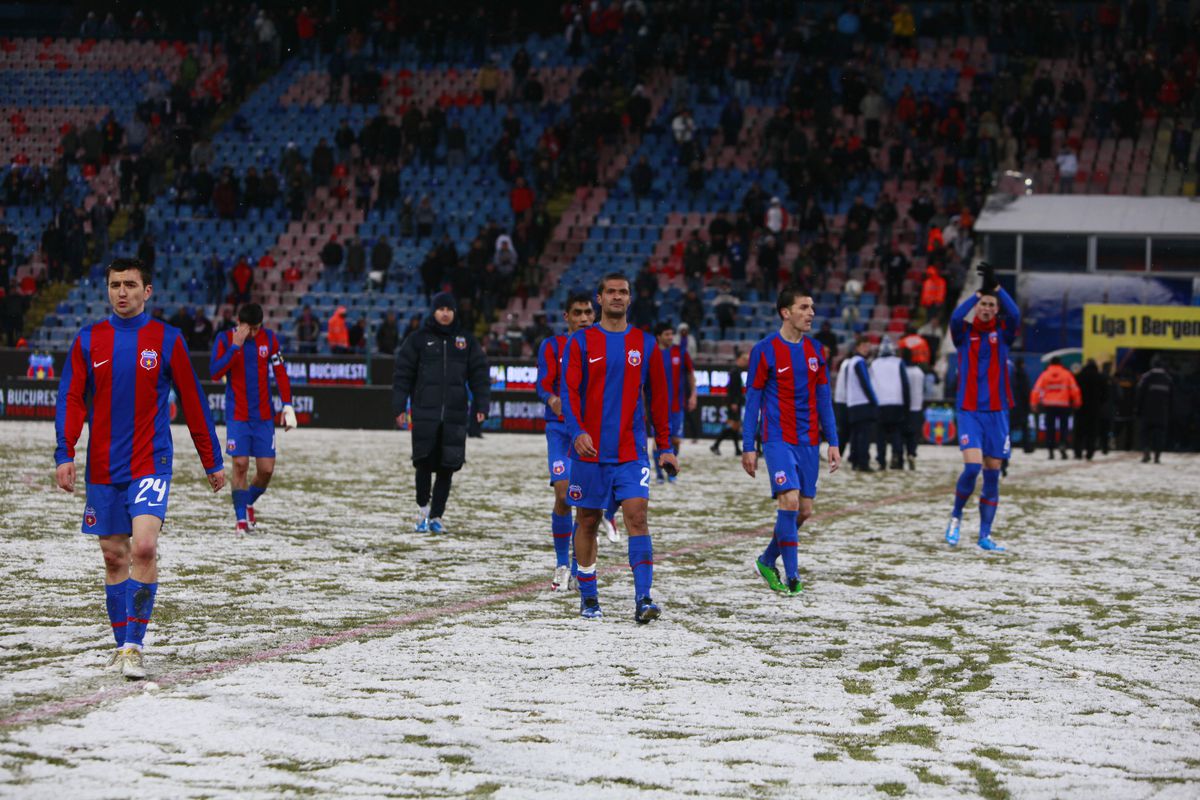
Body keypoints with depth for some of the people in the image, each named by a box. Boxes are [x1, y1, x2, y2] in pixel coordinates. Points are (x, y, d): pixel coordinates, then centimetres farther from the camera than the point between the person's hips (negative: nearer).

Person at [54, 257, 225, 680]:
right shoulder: (88, 341, 5)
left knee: (144, 547, -19)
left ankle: (135, 647, -13)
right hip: (102, 467, 3)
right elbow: (71, 400, 2)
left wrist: (213, 462, 8)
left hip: (151, 464, -3)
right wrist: (64, 455, -11)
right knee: (114, 557, 8)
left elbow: (193, 403, 5)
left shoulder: (167, 340, 0)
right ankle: (121, 646, 21)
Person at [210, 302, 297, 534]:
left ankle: (249, 504, 26)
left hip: (264, 416, 2)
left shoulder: (269, 338, 2)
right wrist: (235, 346, -22)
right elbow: (215, 373, -17)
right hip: (237, 416, -2)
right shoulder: (225, 339, -5)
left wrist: (288, 406, 4)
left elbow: (280, 373, 9)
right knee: (240, 465, -10)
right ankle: (240, 518, 0)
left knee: (266, 469, -1)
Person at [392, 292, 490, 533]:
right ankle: (423, 510, 8)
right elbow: (403, 375, 4)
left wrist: (481, 406, 0)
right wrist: (400, 407, -3)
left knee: (447, 468, 1)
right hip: (425, 414, -2)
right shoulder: (418, 339, 6)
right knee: (424, 463, -9)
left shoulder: (466, 341, 12)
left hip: (455, 415, 2)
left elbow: (479, 375, 11)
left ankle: (436, 516, 9)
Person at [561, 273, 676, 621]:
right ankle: (588, 597, 18)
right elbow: (570, 391, -5)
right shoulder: (581, 342, 2)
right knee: (587, 521, 6)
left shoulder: (645, 344, 8)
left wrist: (664, 446, 10)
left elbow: (658, 397, 13)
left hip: (631, 452, 0)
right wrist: (577, 431, -22)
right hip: (590, 449, 0)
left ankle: (643, 597, -17)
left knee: (637, 515, -13)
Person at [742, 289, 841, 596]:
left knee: (804, 510, 5)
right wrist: (748, 447, -5)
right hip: (778, 440, -5)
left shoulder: (815, 350, 10)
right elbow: (752, 401, -2)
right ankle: (792, 576, -11)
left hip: (809, 441, 5)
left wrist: (833, 443, 8)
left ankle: (767, 561, 26)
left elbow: (823, 400, 14)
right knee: (790, 501, -18)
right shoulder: (765, 351, -5)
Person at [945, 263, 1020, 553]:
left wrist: (995, 286, -23)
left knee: (993, 474, 3)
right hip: (969, 411, -2)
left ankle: (985, 534, 10)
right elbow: (956, 317, -21)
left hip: (997, 412, 2)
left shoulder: (1003, 332, 4)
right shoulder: (964, 332, 2)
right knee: (972, 466, -17)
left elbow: (1015, 315, -17)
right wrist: (979, 291, -22)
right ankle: (956, 516, 7)